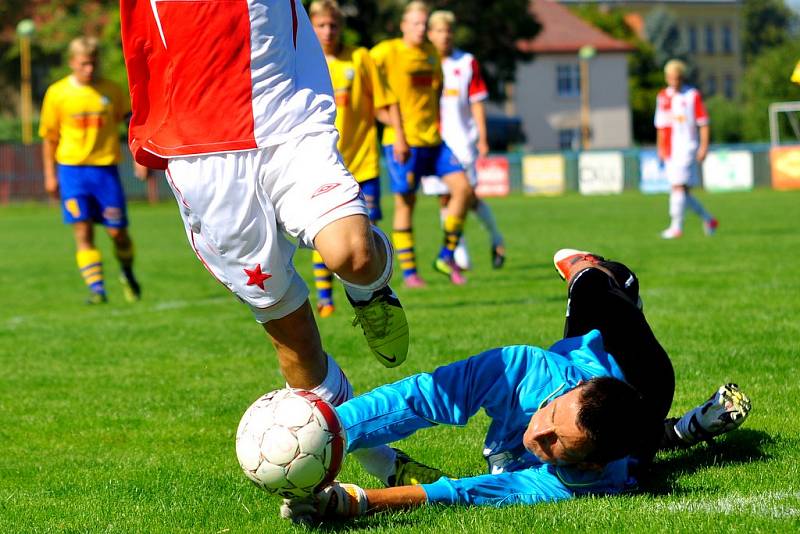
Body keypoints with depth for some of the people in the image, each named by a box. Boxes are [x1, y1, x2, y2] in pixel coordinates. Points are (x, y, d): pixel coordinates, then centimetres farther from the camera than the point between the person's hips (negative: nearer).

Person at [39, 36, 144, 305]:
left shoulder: (112, 91, 1)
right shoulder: (57, 93, 0)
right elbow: (49, 136, 7)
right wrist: (50, 175, 5)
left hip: (106, 168, 0)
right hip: (71, 169, 0)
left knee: (117, 231, 2)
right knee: (82, 230, -10)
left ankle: (127, 274, 30)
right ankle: (96, 287, -9)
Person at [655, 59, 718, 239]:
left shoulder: (693, 95, -2)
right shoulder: (662, 96, 13)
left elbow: (703, 123, -2)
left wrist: (704, 147, -9)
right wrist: (660, 149, 17)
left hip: (687, 148, -6)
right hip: (669, 149, 6)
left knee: (679, 186, -15)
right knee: (682, 191, 7)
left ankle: (676, 226, -12)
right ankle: (708, 219, 23)